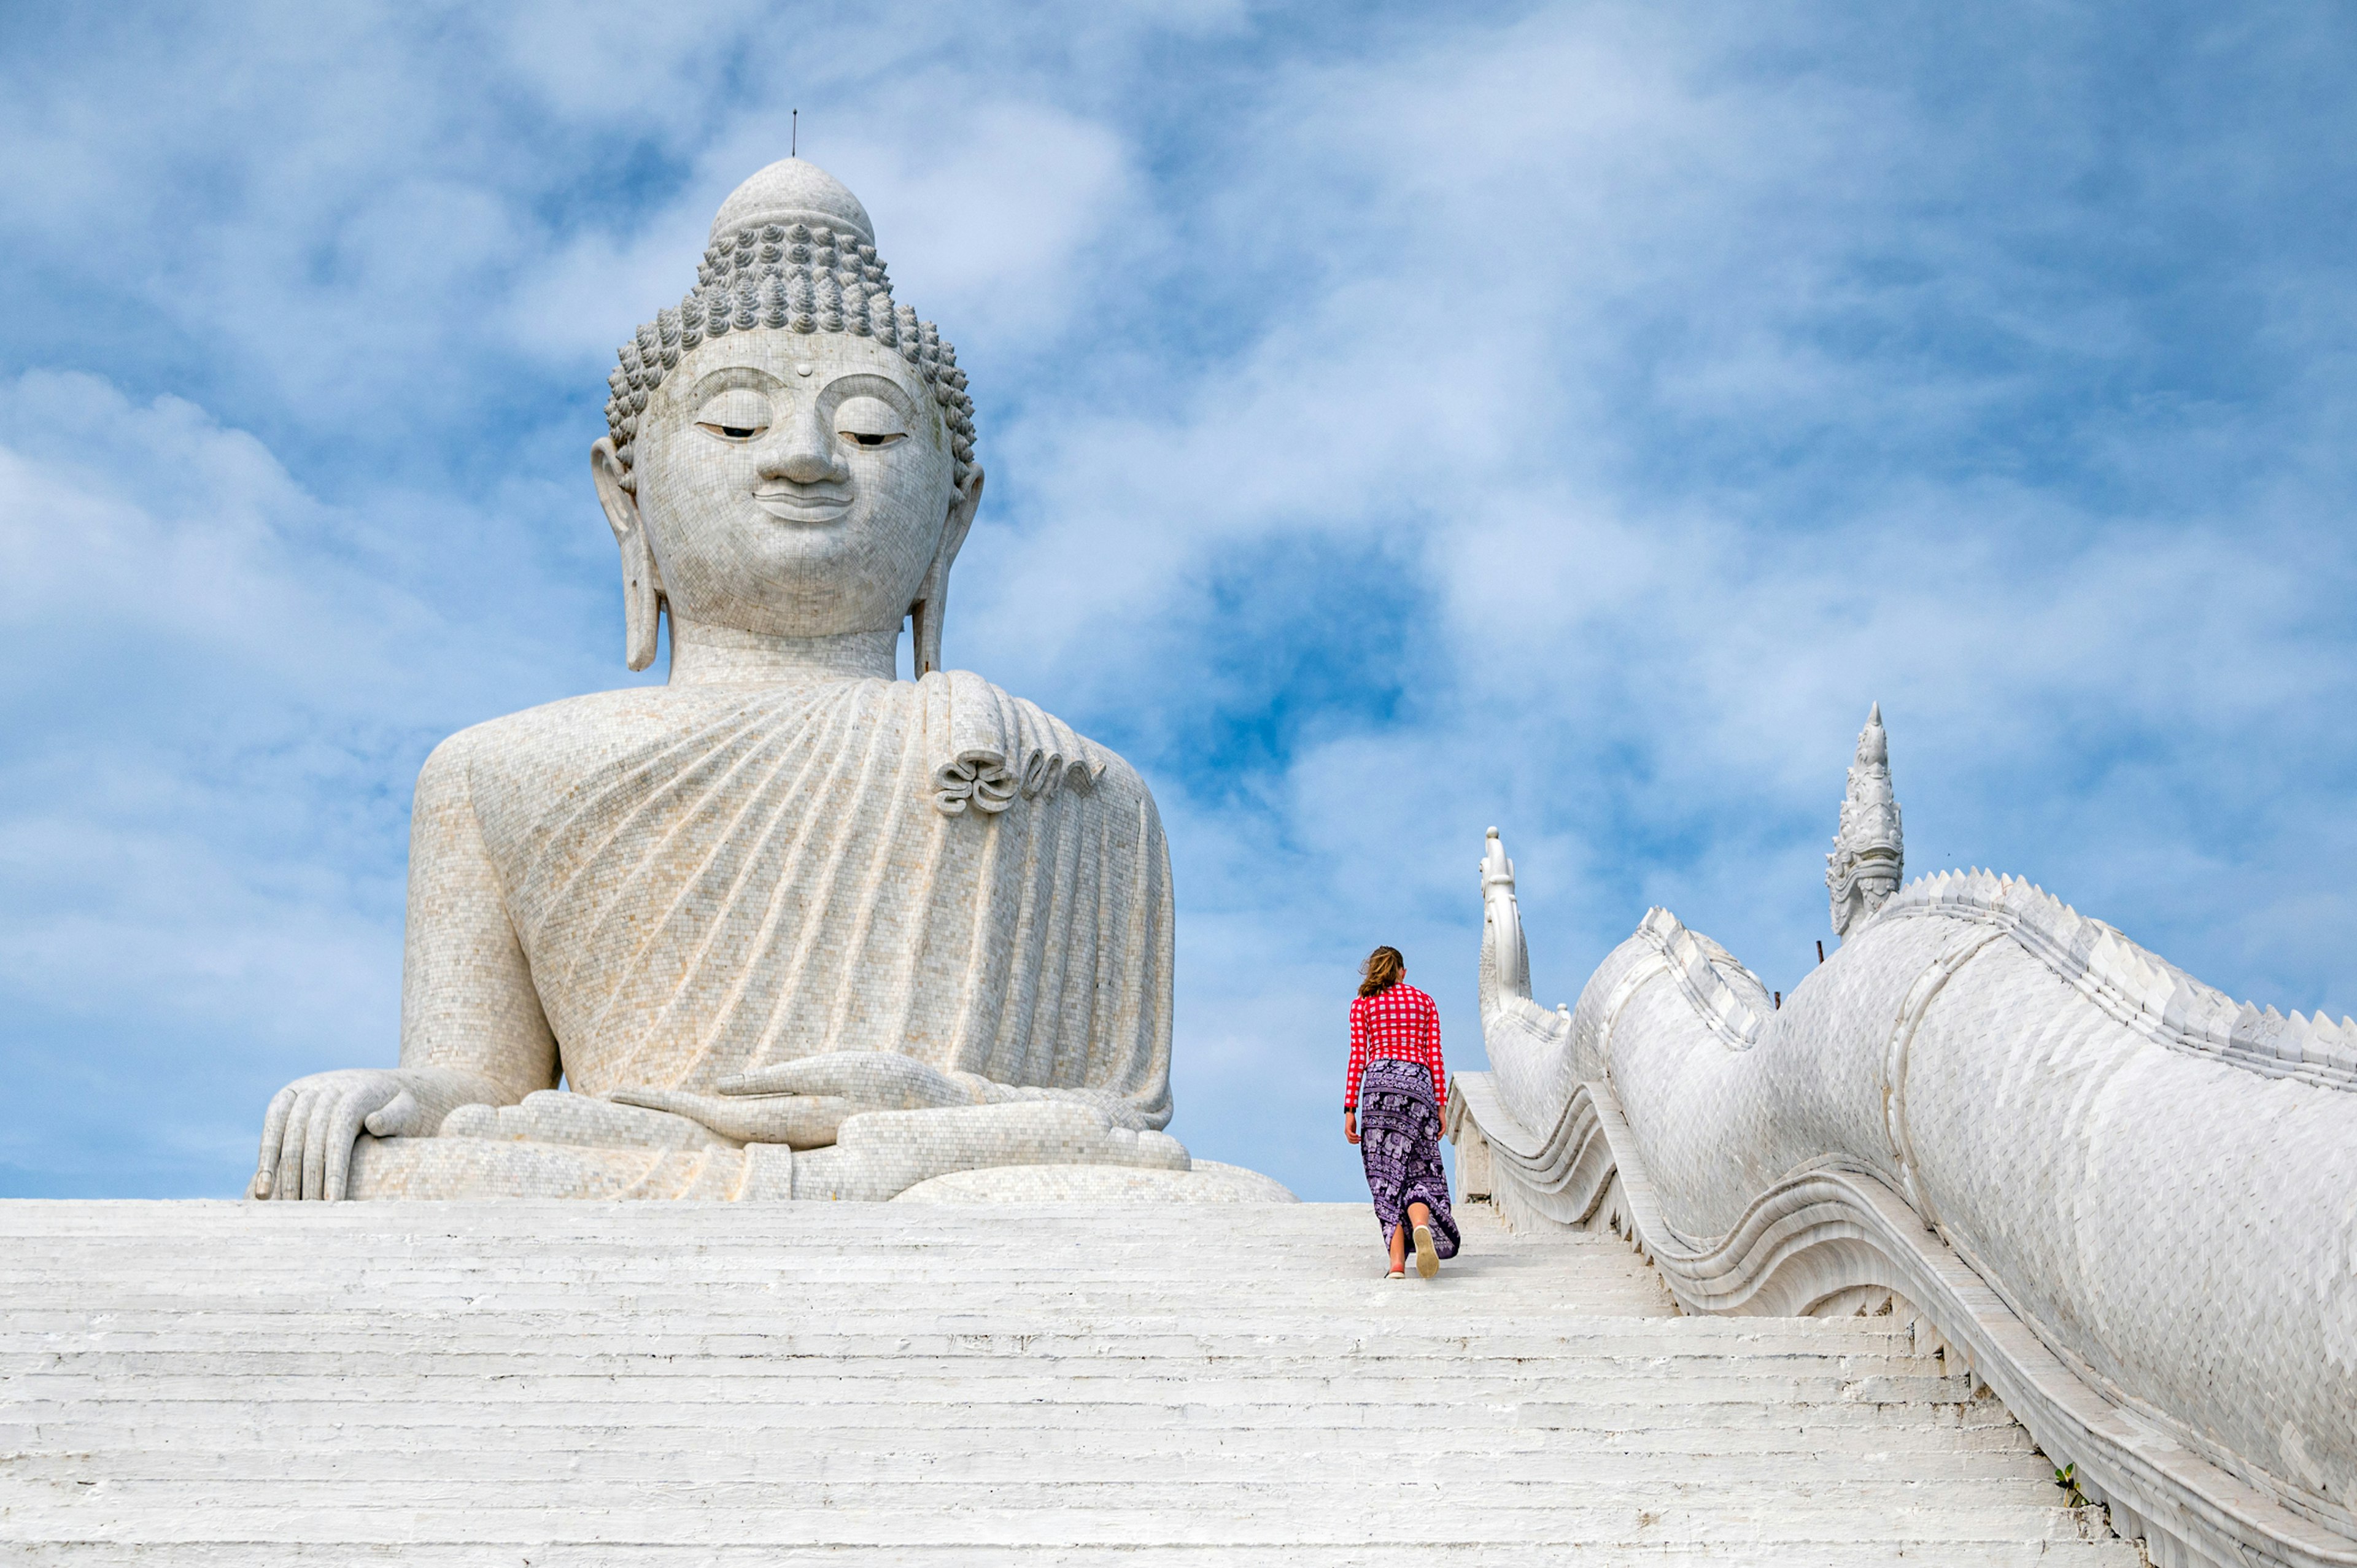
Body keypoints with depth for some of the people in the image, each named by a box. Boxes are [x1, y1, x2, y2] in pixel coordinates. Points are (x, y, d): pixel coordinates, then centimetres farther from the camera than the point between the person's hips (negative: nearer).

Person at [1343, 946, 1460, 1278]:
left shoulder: (1363, 1004, 13)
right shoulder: (1425, 1001, 18)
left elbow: (1358, 1059, 5)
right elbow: (1435, 1057, 10)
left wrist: (1350, 1109, 4)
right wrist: (1441, 1105, 9)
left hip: (1379, 1080, -1)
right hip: (1418, 1083, 1)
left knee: (1387, 1175, 1)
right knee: (1420, 1171, 4)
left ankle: (1397, 1261, -11)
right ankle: (1421, 1226, -31)